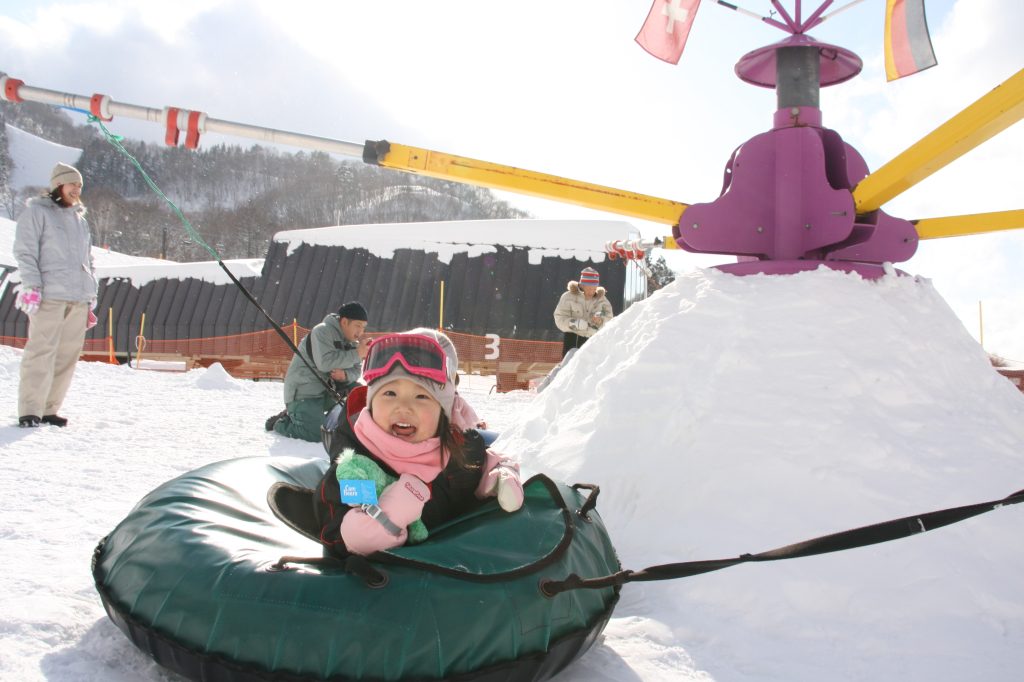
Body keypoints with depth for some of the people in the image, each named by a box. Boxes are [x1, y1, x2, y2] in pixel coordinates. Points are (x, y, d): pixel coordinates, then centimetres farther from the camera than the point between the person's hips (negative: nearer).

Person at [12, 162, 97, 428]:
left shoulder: (80, 220, 25)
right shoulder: (36, 211, 7)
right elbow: (25, 252, -1)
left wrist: (91, 298, 20)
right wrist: (31, 285, -13)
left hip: (79, 298, 6)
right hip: (49, 296, -6)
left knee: (68, 355, 1)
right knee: (41, 352, -11)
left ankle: (48, 409, 7)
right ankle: (29, 411, -9)